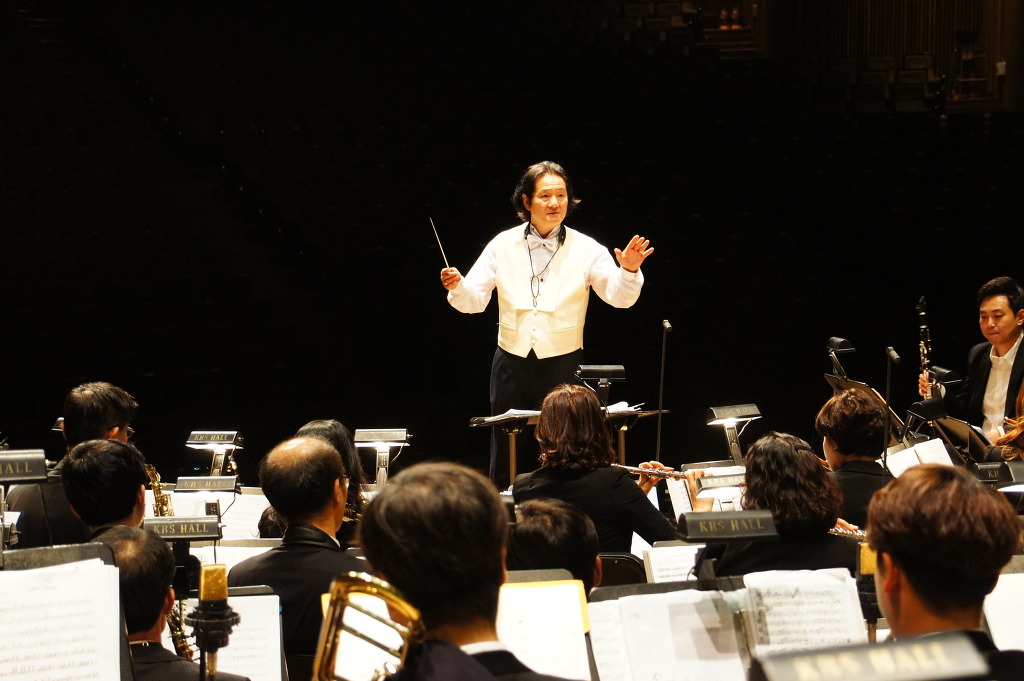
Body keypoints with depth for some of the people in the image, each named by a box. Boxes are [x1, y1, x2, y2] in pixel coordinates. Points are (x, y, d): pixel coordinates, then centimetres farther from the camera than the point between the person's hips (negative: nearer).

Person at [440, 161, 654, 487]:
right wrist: (457, 287, -21)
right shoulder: (503, 245, 1)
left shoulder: (586, 250, -3)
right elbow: (473, 301, 1)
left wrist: (629, 270, -31)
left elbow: (620, 296, -10)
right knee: (505, 459, 10)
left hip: (562, 364, -2)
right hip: (512, 362, 2)